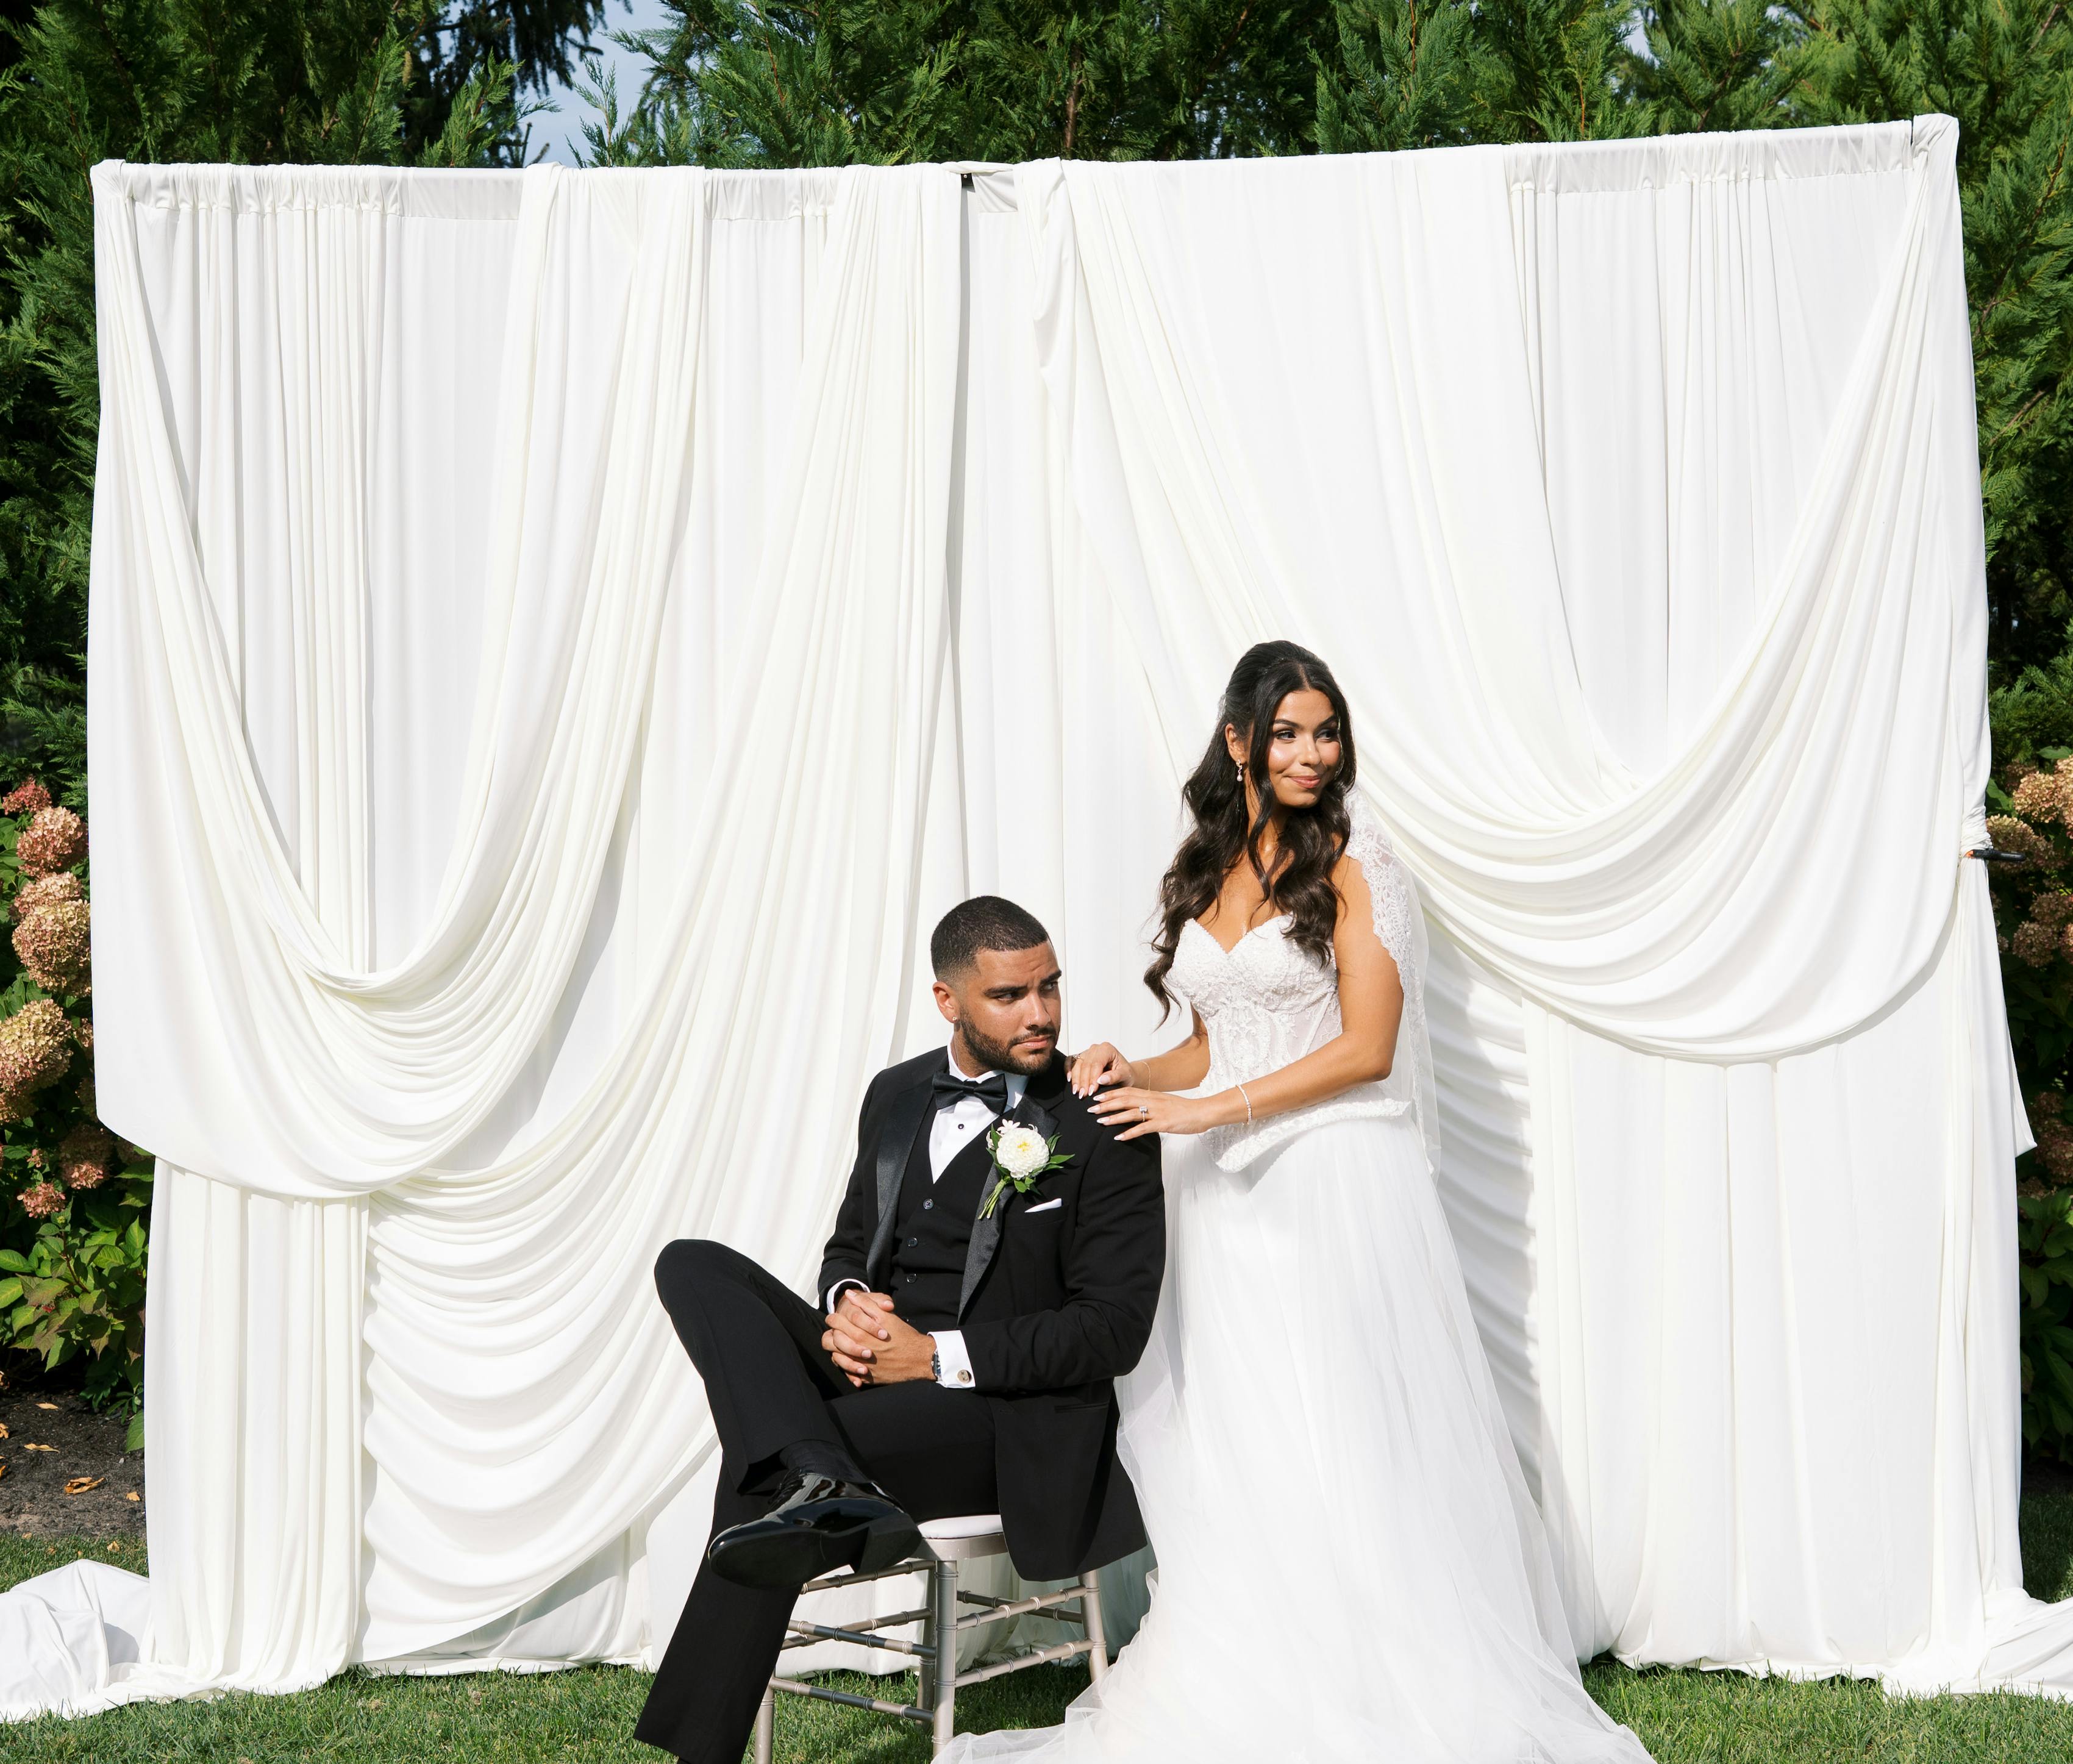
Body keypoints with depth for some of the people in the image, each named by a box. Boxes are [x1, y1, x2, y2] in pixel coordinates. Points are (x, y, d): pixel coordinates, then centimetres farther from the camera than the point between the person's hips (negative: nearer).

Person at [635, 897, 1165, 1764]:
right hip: (869, 1367, 7)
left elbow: (1113, 1331, -11)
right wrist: (844, 1303, -6)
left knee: (754, 1464, -28)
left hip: (1003, 1417, -7)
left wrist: (940, 1356, -18)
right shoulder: (897, 1096, 12)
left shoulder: (1106, 1128, -7)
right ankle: (821, 1485, -38)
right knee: (693, 1265, -15)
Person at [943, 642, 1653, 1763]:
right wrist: (1134, 1074, 0)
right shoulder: (1203, 874, 13)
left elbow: (1365, 1048, -12)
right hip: (1224, 1195, 6)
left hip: (1332, 1184, -5)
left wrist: (1205, 1110, -16)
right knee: (1229, 1446, 3)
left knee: (1337, 1440, -7)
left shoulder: (1350, 870, -4)